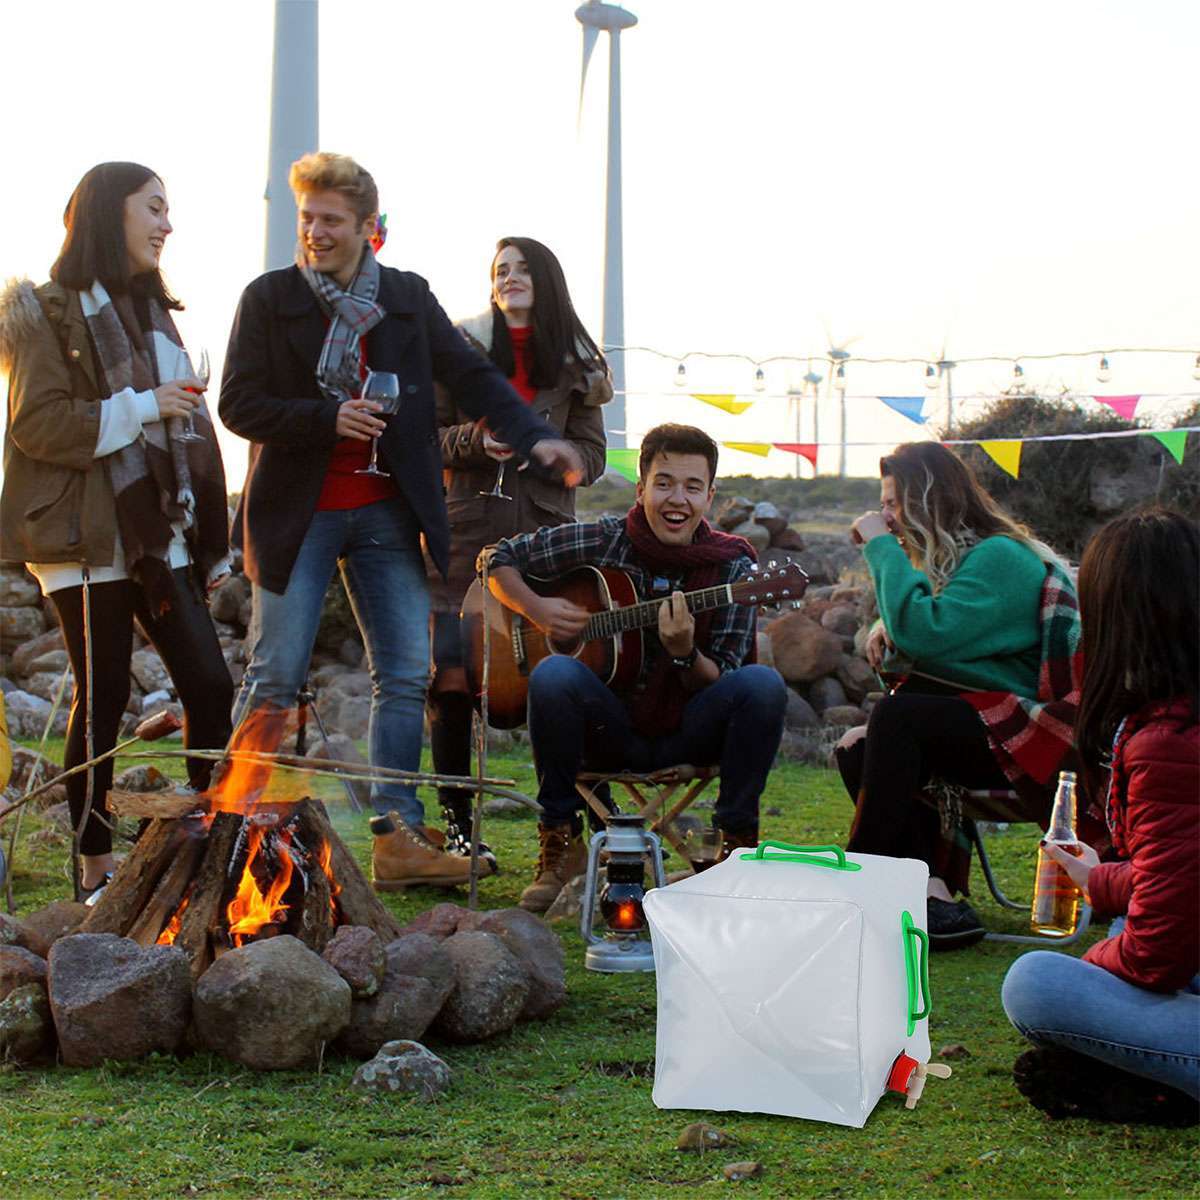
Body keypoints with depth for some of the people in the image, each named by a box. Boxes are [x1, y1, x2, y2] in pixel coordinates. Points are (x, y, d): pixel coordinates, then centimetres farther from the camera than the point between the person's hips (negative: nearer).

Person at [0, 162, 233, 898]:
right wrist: (142, 408, -17)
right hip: (87, 538, -7)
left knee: (210, 684, -1)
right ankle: (95, 867, 8)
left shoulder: (150, 310, 19)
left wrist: (208, 540, 16)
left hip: (158, 533, 7)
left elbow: (192, 429, 21)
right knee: (103, 699, -2)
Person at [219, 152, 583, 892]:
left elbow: (472, 376, 0)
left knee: (406, 676, 0)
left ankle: (398, 835, 6)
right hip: (299, 511, -3)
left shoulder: (408, 297, 7)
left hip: (386, 511, 3)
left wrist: (536, 437, -15)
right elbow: (239, 405, -5)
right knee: (275, 679, -1)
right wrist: (328, 420, -19)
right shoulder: (269, 297, -1)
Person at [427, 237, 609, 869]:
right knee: (451, 678, -5)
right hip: (467, 531, 0)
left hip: (545, 532, 1)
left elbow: (592, 455, 8)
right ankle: (457, 824, 6)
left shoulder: (575, 364, 11)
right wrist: (474, 439, -12)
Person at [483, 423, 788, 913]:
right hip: (609, 728, 0)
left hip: (686, 733, 0)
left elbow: (719, 685, -7)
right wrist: (538, 610, -13)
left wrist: (684, 651, -28)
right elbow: (498, 559, 5)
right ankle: (560, 840, -12)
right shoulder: (602, 541, -5)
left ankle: (736, 841, -9)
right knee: (553, 674, -31)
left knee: (762, 684, -27)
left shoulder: (731, 567, -5)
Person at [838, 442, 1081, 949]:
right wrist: (889, 628, 0)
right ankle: (934, 897, -25)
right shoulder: (949, 556, 16)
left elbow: (926, 633, -26)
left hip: (1030, 733, -9)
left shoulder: (1001, 558, -13)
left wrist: (882, 546, -16)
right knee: (855, 749, -13)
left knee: (896, 715, -29)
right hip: (972, 722, 9)